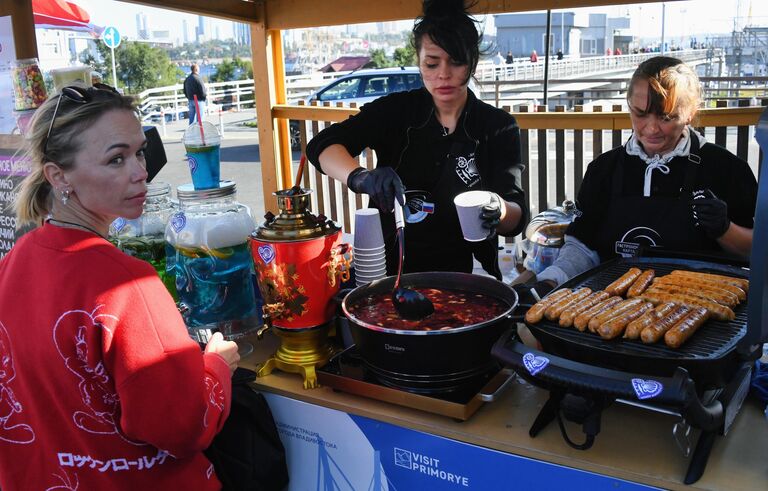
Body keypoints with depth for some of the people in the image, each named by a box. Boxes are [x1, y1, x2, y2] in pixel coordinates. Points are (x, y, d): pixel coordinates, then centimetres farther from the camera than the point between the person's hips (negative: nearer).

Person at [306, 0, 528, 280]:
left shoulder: (499, 127, -2)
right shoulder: (396, 110, -1)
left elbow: (517, 220, -6)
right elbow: (323, 145, -11)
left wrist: (498, 210, -30)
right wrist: (361, 178, -32)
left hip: (462, 275, 0)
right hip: (391, 266, 1)